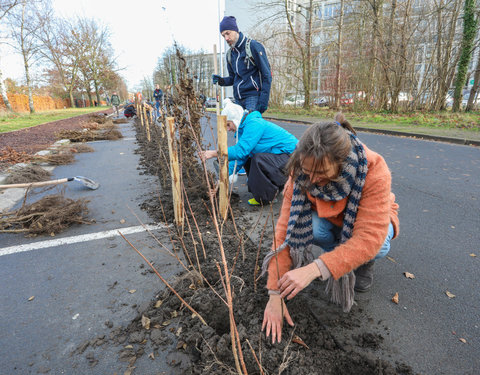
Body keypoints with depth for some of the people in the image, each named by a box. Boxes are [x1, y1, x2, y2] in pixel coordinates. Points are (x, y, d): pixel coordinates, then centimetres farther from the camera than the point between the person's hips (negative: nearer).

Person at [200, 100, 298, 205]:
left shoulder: (253, 124, -21)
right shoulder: (245, 126, 9)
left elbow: (241, 150, -29)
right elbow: (241, 154, 11)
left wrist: (215, 153, -24)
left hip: (290, 155, -10)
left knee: (258, 159, -30)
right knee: (247, 160, 11)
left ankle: (265, 198, -11)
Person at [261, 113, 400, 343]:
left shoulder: (374, 172, -36)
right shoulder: (301, 173, -29)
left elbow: (369, 238, -42)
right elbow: (286, 229, -30)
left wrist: (315, 269, -54)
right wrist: (275, 294, -32)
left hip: (368, 220, -1)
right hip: (329, 221, 2)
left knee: (377, 246, -35)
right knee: (308, 227, -33)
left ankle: (365, 263, 3)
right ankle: (336, 254, 1)